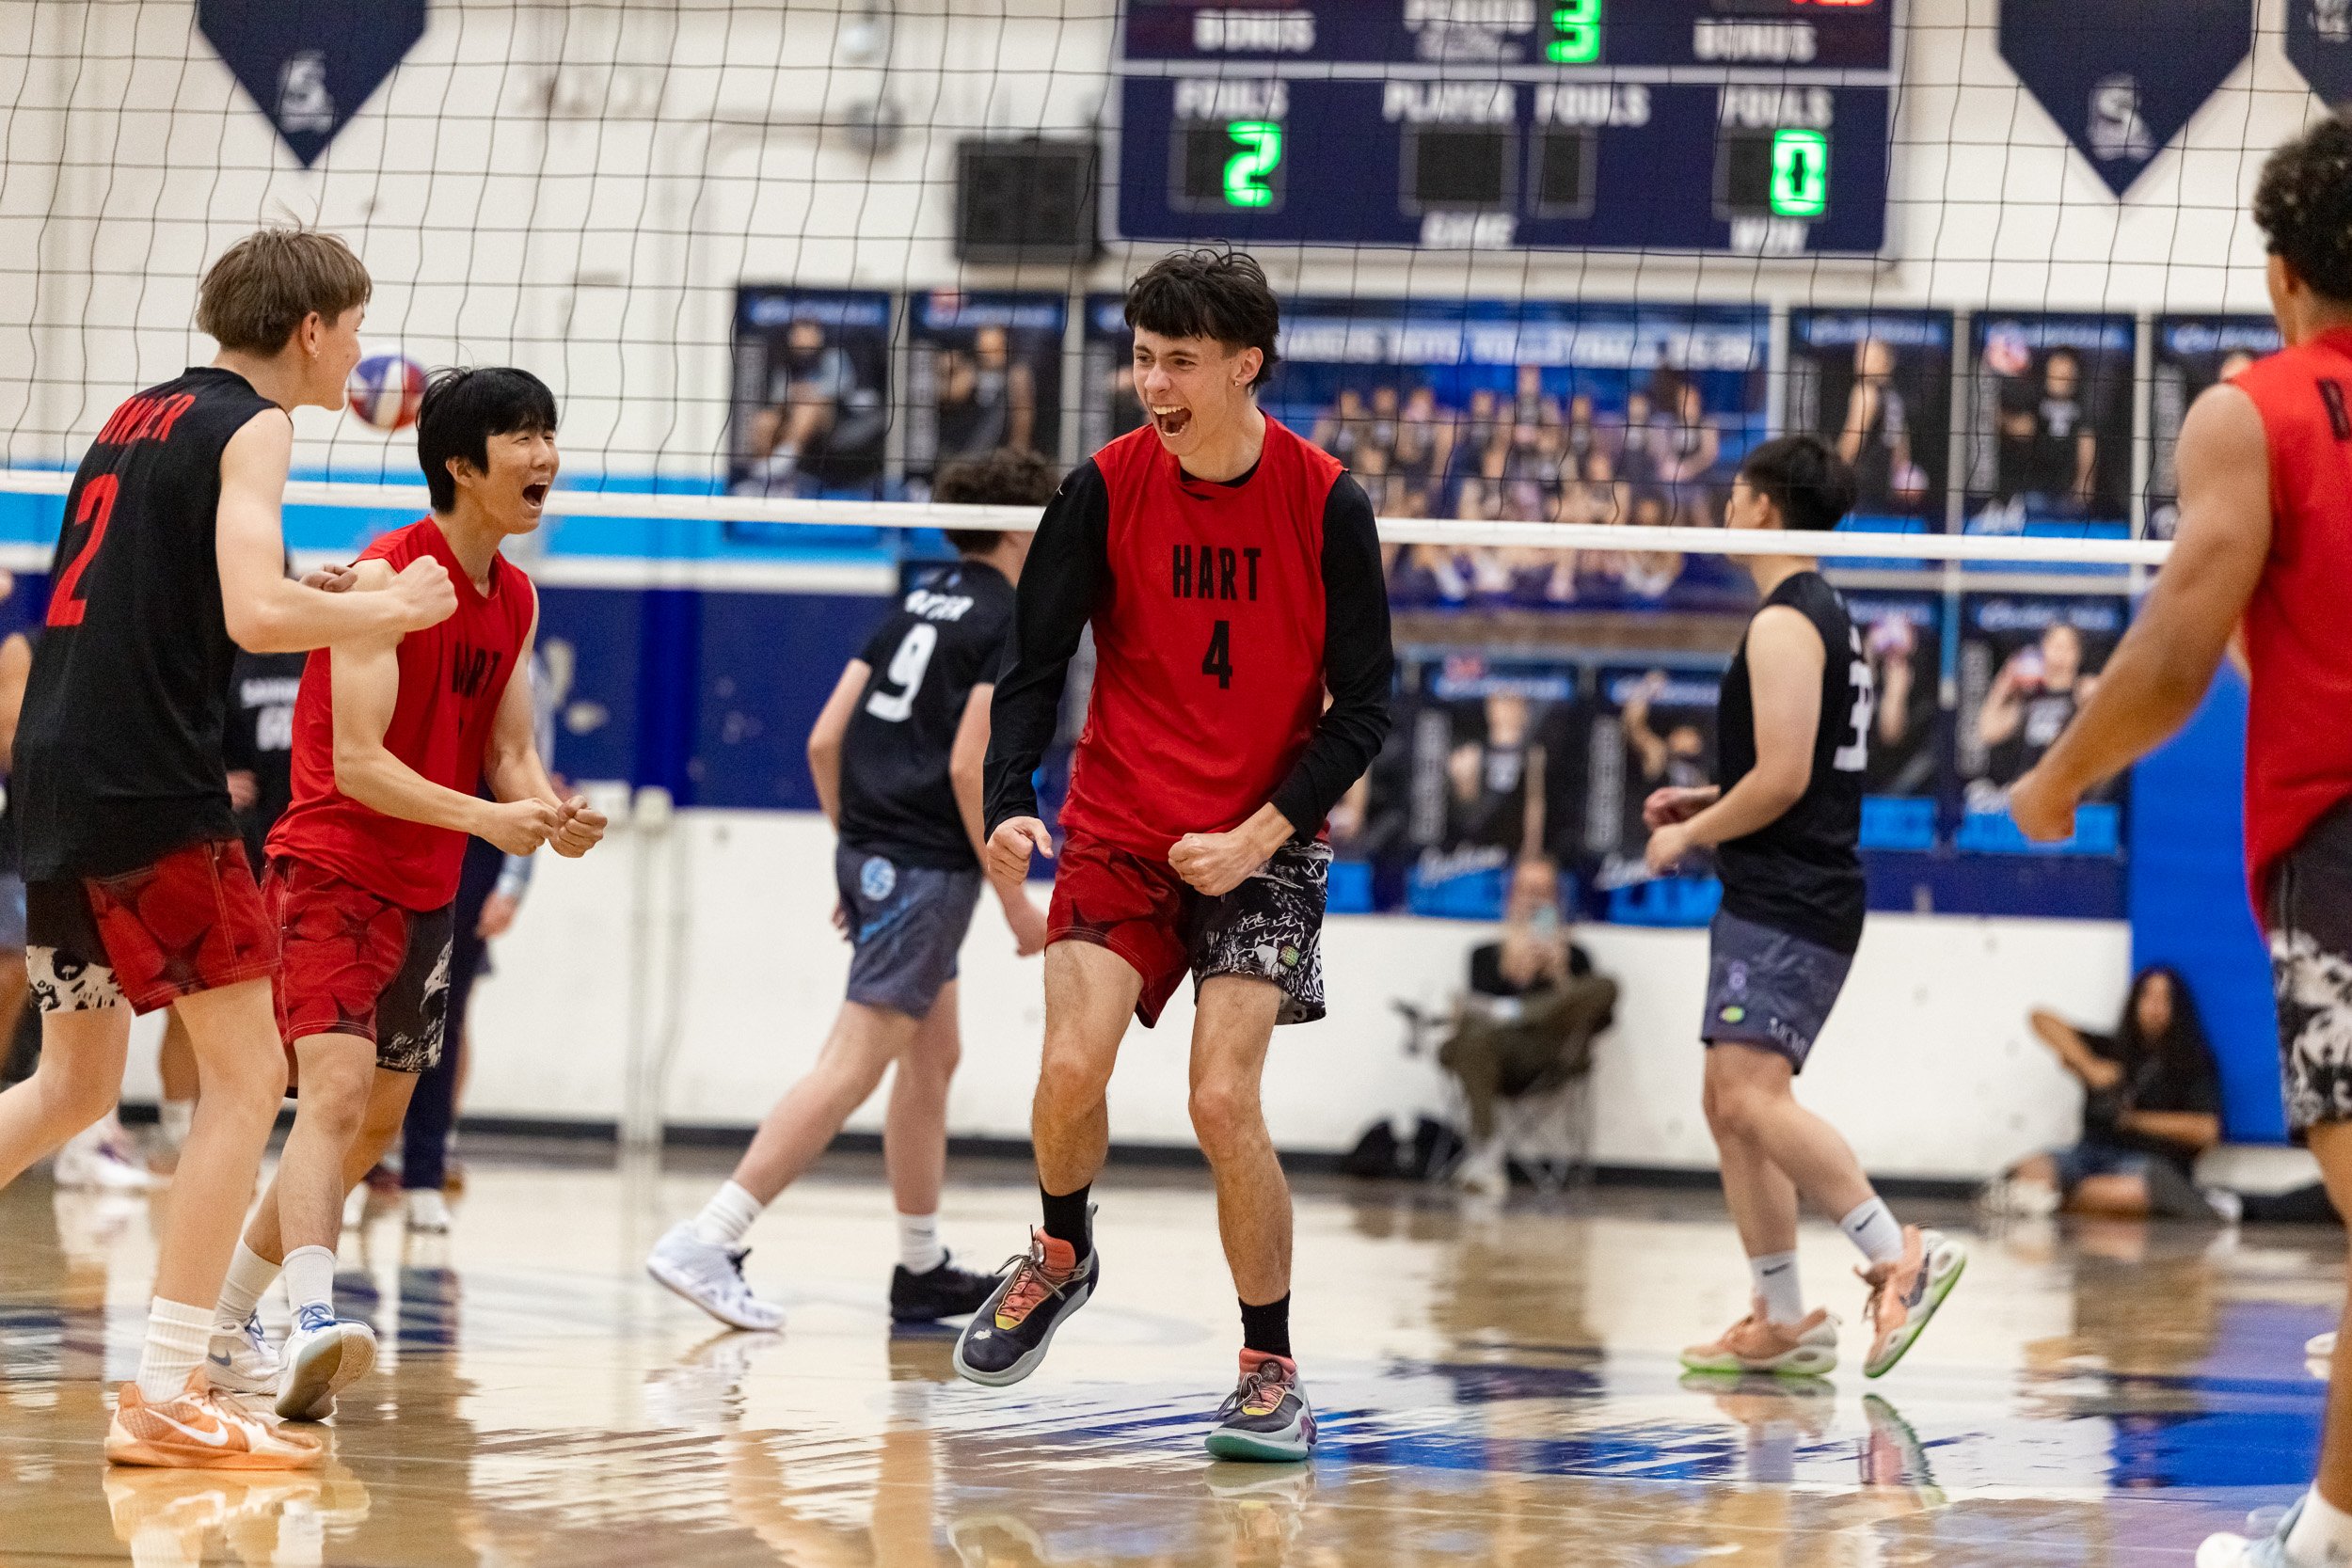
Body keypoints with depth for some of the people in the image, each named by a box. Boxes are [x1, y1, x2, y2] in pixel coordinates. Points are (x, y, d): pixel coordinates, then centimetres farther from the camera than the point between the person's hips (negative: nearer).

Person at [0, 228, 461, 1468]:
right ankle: (164, 1397, -10)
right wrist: (387, 611, -5)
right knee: (248, 1074, -4)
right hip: (148, 794, -9)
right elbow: (253, 614, -21)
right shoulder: (249, 429, -7)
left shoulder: (140, 415, 19)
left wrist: (330, 595, 23)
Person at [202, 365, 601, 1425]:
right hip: (329, 871, -9)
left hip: (424, 893, 9)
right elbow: (356, 762, -22)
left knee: (375, 1125, 14)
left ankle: (226, 1326, 27)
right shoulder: (386, 577, -17)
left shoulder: (514, 599, 8)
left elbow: (508, 750, 11)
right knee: (337, 1089, -26)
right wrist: (486, 817, -33)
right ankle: (314, 1321, -42)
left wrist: (552, 813, -12)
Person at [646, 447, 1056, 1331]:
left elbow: (825, 739, 12)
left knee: (933, 1058, 19)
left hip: (872, 854, 9)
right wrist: (1015, 901, -11)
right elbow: (968, 767, -17)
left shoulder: (920, 604, 14)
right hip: (928, 868, -9)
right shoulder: (1013, 622, -9)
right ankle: (707, 1242, -20)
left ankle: (923, 1274, 26)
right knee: (853, 1068, -12)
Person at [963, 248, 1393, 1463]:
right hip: (1117, 829, 2)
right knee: (1071, 1067, -15)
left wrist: (1259, 834, -14)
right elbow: (1033, 667, -2)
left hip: (1263, 846, -2)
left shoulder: (1325, 503, -8)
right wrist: (1008, 804, -20)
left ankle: (1272, 1371, 1)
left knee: (1222, 1100, -14)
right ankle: (1061, 1252, 17)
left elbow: (1362, 709, -4)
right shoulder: (1104, 491, -4)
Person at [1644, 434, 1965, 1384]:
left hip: (1788, 904, -11)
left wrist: (1691, 834, -8)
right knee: (1732, 1107, 10)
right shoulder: (1825, 616, 19)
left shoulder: (1784, 625, -13)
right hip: (1772, 903, 11)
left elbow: (1783, 778, -20)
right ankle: (1783, 1324, 11)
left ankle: (1903, 1257, -24)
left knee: (1753, 1097, -21)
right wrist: (1707, 802, 21)